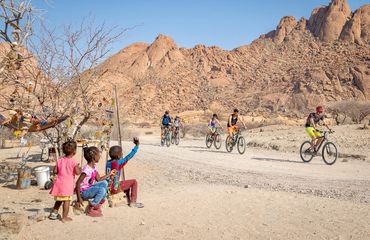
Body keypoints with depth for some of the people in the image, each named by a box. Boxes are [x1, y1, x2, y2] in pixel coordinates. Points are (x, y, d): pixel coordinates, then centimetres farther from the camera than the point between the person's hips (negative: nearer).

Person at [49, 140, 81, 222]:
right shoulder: (73, 162, -10)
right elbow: (77, 172, -13)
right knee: (67, 201, 0)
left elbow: (55, 171, 6)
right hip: (67, 184, -6)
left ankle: (54, 213, 28)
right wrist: (79, 168, 7)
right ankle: (65, 217, 3)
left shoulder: (59, 160, 5)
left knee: (59, 200, 22)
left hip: (59, 183, 6)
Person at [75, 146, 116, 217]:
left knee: (104, 183, 0)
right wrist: (79, 198, -28)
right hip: (83, 192, -9)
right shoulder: (86, 169, -25)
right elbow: (78, 183, -27)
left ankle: (99, 202, 3)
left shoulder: (94, 167, 3)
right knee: (102, 190, -23)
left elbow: (99, 179, 11)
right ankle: (91, 208, -10)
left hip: (89, 188, 9)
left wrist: (109, 174, 8)